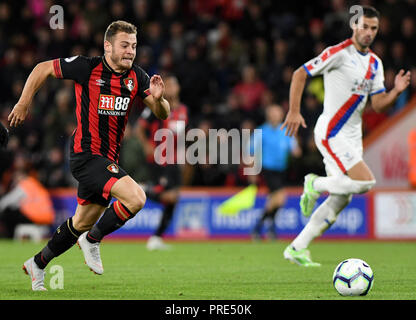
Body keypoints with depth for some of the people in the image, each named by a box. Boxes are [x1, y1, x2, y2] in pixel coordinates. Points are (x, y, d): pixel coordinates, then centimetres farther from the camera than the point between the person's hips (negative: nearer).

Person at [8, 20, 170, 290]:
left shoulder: (137, 77, 2)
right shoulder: (87, 67, -13)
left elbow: (163, 114, 2)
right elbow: (42, 69, 0)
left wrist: (158, 98, -20)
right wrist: (23, 104, 1)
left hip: (109, 159, 7)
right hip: (87, 154, -7)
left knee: (83, 222, 18)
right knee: (136, 198, -25)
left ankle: (38, 264, 37)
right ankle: (93, 239, -4)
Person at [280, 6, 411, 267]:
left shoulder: (375, 63, 11)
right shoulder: (339, 53, -12)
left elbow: (377, 104, 9)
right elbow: (300, 74, -9)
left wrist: (396, 91, -10)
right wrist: (294, 111, -16)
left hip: (352, 136, 8)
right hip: (332, 134, -8)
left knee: (341, 199, 6)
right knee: (365, 182, -20)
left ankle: (297, 249, 13)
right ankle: (315, 184, 5)